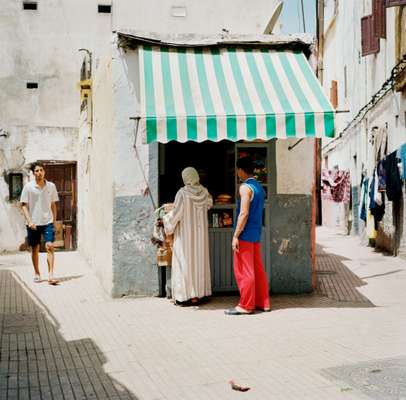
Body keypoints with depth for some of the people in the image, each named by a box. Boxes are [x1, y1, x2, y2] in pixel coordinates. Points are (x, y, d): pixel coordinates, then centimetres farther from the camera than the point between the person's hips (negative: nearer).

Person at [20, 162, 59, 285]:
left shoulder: (51, 186, 3)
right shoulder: (28, 187, -3)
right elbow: (24, 205, -2)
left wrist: (54, 221, 10)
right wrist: (29, 221, -13)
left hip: (48, 222, 0)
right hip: (33, 223, 0)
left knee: (50, 246, -13)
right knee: (34, 249, 9)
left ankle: (51, 275, -14)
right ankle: (37, 273, 26)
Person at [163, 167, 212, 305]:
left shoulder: (182, 193, -17)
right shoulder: (204, 192, -1)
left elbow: (176, 213, -15)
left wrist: (166, 219, 5)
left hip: (185, 233, -5)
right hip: (201, 233, 5)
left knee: (185, 261, 1)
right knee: (199, 260, 11)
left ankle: (186, 296, 1)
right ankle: (199, 294, 15)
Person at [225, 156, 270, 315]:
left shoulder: (245, 187, -13)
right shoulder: (259, 187, 13)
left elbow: (244, 214, -20)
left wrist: (236, 236, -18)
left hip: (245, 234, -9)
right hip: (256, 234, 9)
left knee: (244, 271, -2)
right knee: (258, 269, 12)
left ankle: (245, 306, 3)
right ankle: (263, 302, 18)